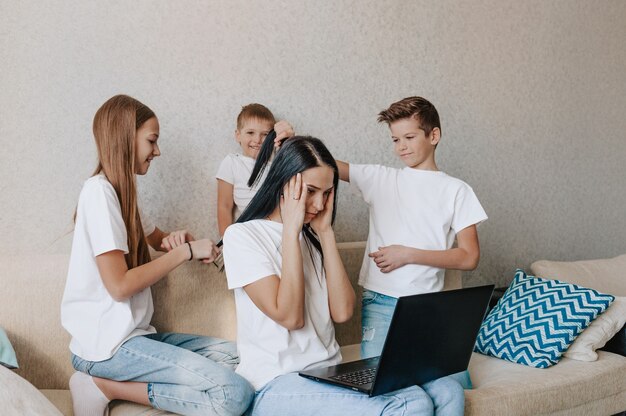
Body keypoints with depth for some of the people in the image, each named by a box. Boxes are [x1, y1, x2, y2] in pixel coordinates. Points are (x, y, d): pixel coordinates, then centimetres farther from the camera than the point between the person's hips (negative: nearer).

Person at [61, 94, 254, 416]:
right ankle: (106, 387, -9)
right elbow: (119, 285, -20)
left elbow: (156, 238, 32)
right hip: (107, 345, -10)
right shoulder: (99, 191, -14)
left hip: (132, 333, 10)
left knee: (237, 356, 3)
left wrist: (175, 240, 8)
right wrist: (186, 251, -10)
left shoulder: (120, 191, 14)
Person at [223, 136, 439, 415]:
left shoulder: (312, 237, 14)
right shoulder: (242, 235, -4)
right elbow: (289, 316, -15)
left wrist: (326, 232, 0)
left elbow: (343, 312, 0)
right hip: (275, 384, -6)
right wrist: (291, 230, -13)